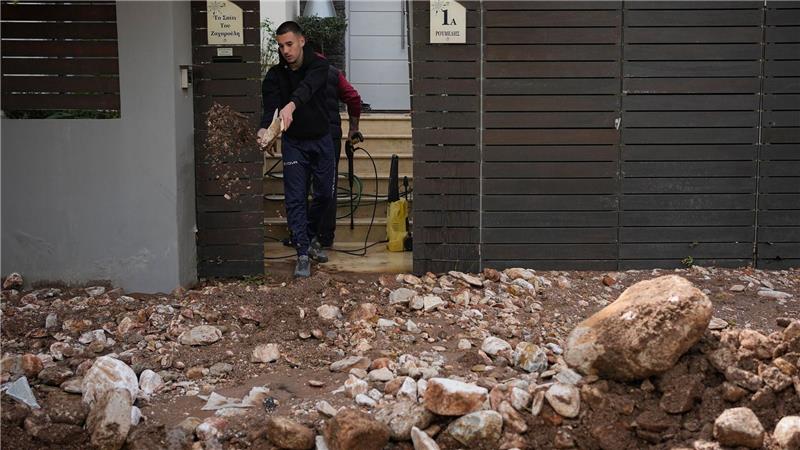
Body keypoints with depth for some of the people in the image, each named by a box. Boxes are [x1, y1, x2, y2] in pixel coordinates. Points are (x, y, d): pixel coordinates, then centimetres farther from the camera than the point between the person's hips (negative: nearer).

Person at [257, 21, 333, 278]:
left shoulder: (318, 65, -12)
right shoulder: (275, 75, -7)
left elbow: (308, 86, -34)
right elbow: (270, 107, -18)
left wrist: (291, 105, -56)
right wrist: (265, 130, -41)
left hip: (321, 140, 0)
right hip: (294, 143, 0)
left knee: (326, 195, 8)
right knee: (296, 199, -6)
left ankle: (308, 236, 32)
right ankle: (303, 253, -3)